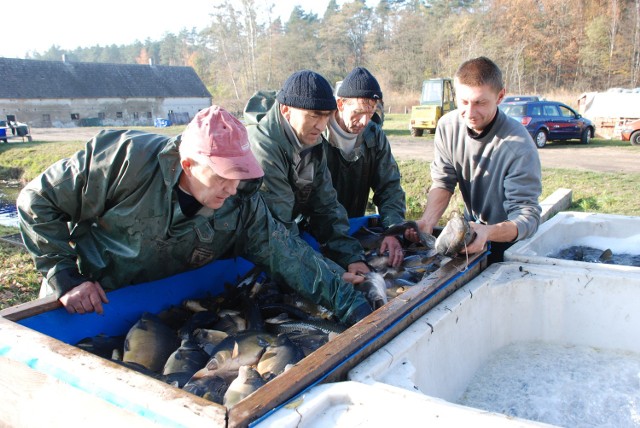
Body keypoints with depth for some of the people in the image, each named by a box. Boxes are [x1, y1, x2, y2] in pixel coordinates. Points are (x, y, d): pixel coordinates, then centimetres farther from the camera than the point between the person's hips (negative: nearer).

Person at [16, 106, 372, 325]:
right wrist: (65, 278, -23)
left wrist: (353, 306, -26)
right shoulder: (127, 159, -28)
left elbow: (289, 255, -20)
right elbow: (37, 202, -19)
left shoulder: (242, 207, -16)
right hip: (82, 303, -2)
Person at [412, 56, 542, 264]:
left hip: (508, 240, -4)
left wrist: (489, 233, -46)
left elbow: (528, 214, -26)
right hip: (471, 228, 4)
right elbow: (443, 182, -5)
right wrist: (428, 220, -24)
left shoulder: (518, 145, -26)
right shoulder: (447, 126, -10)